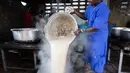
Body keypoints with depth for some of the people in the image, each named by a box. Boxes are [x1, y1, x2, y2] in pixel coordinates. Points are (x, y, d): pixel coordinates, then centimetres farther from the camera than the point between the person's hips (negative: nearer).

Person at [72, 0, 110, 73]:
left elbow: (96, 28, -29)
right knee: (88, 53, 25)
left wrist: (81, 30, -26)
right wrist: (75, 11, -4)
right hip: (90, 36, 8)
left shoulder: (103, 9, -29)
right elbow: (85, 16, 9)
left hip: (99, 38, -8)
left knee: (97, 57, 10)